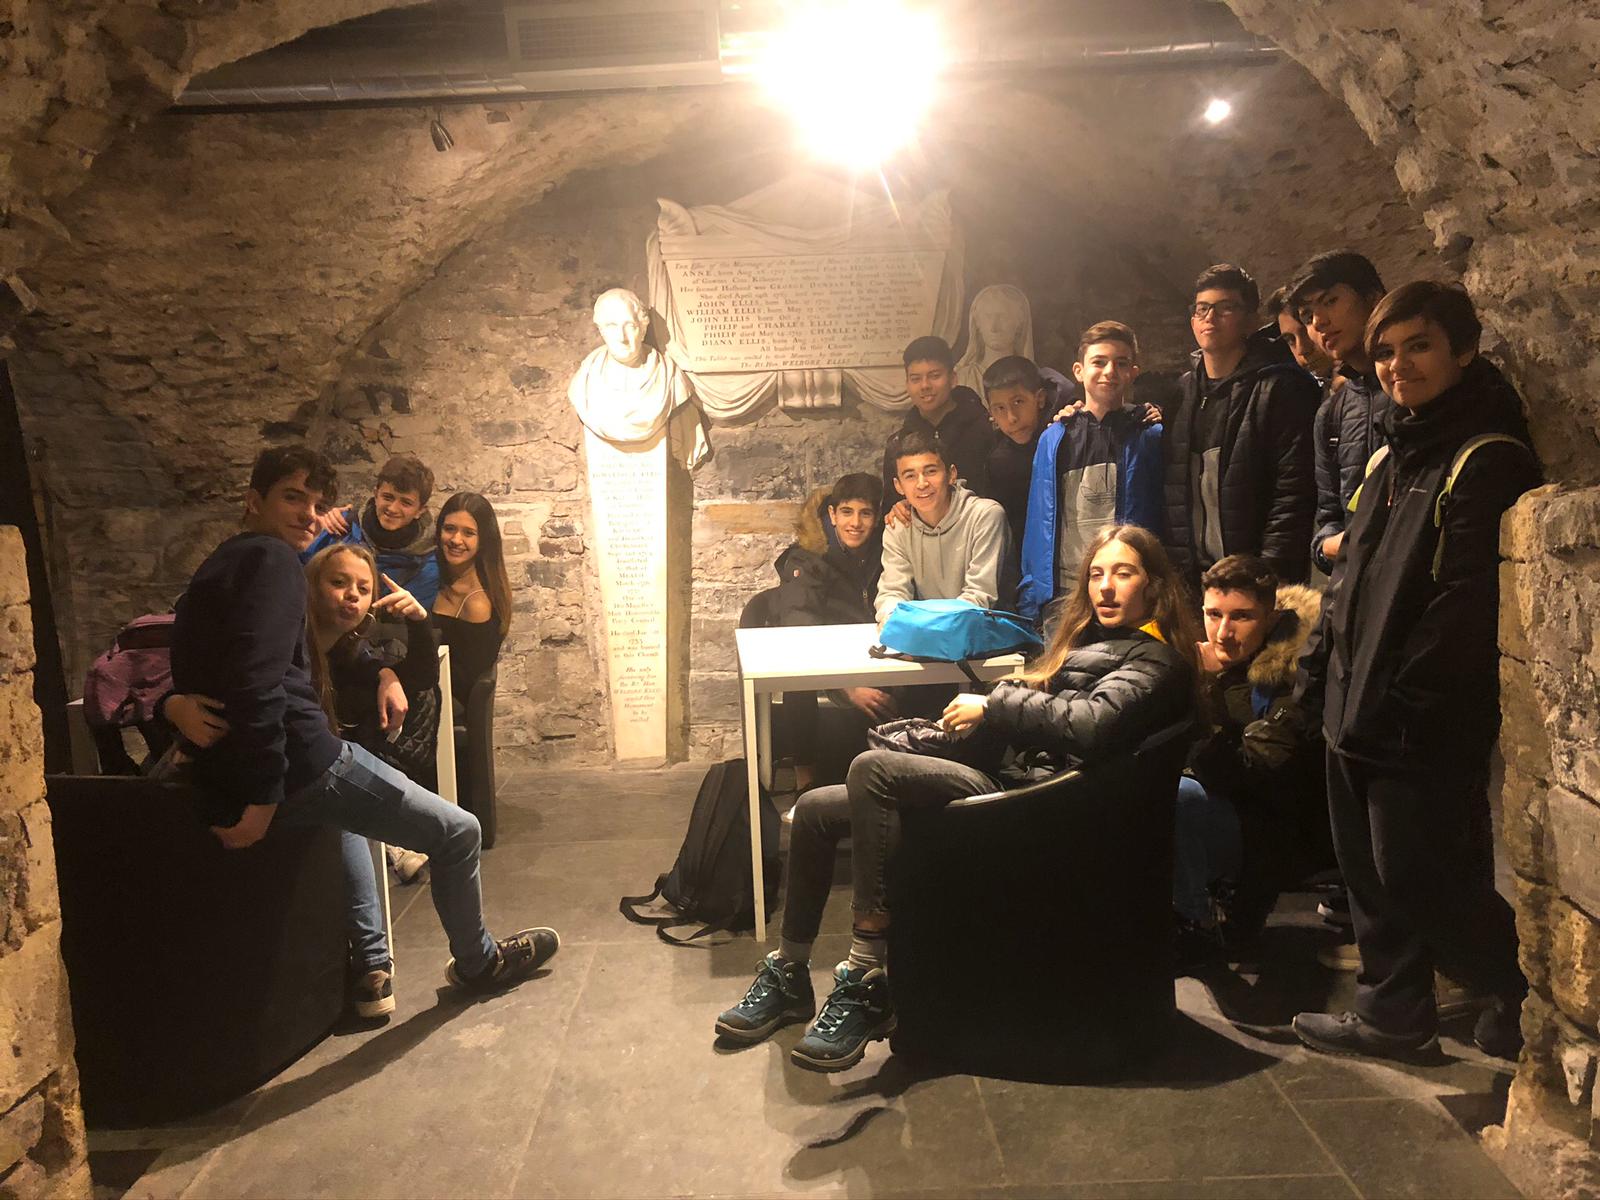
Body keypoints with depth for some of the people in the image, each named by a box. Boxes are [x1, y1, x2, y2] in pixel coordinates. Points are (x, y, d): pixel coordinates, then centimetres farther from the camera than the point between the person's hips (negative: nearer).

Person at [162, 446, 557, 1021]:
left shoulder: (222, 565, 21)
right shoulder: (271, 559, -10)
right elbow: (258, 683, -24)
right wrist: (262, 797, -21)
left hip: (223, 779, 11)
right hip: (299, 765, -11)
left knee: (347, 817, 40)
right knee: (458, 831, 3)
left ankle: (370, 967, 32)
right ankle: (477, 963, 27)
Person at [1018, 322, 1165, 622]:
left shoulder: (1151, 437, 6)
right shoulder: (1053, 440, 11)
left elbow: (1164, 521, 6)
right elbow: (1039, 524, 13)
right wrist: (1031, 601, 7)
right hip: (1063, 595, 2)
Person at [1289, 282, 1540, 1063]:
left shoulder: (1487, 461, -12)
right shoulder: (1394, 454, 16)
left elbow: (1466, 602, -20)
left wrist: (1403, 699, -20)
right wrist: (1321, 663, 12)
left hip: (1425, 725, -8)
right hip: (1358, 708, 8)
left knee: (1419, 878, 0)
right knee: (1371, 873, 15)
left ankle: (1527, 994, 22)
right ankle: (1391, 1012, 29)